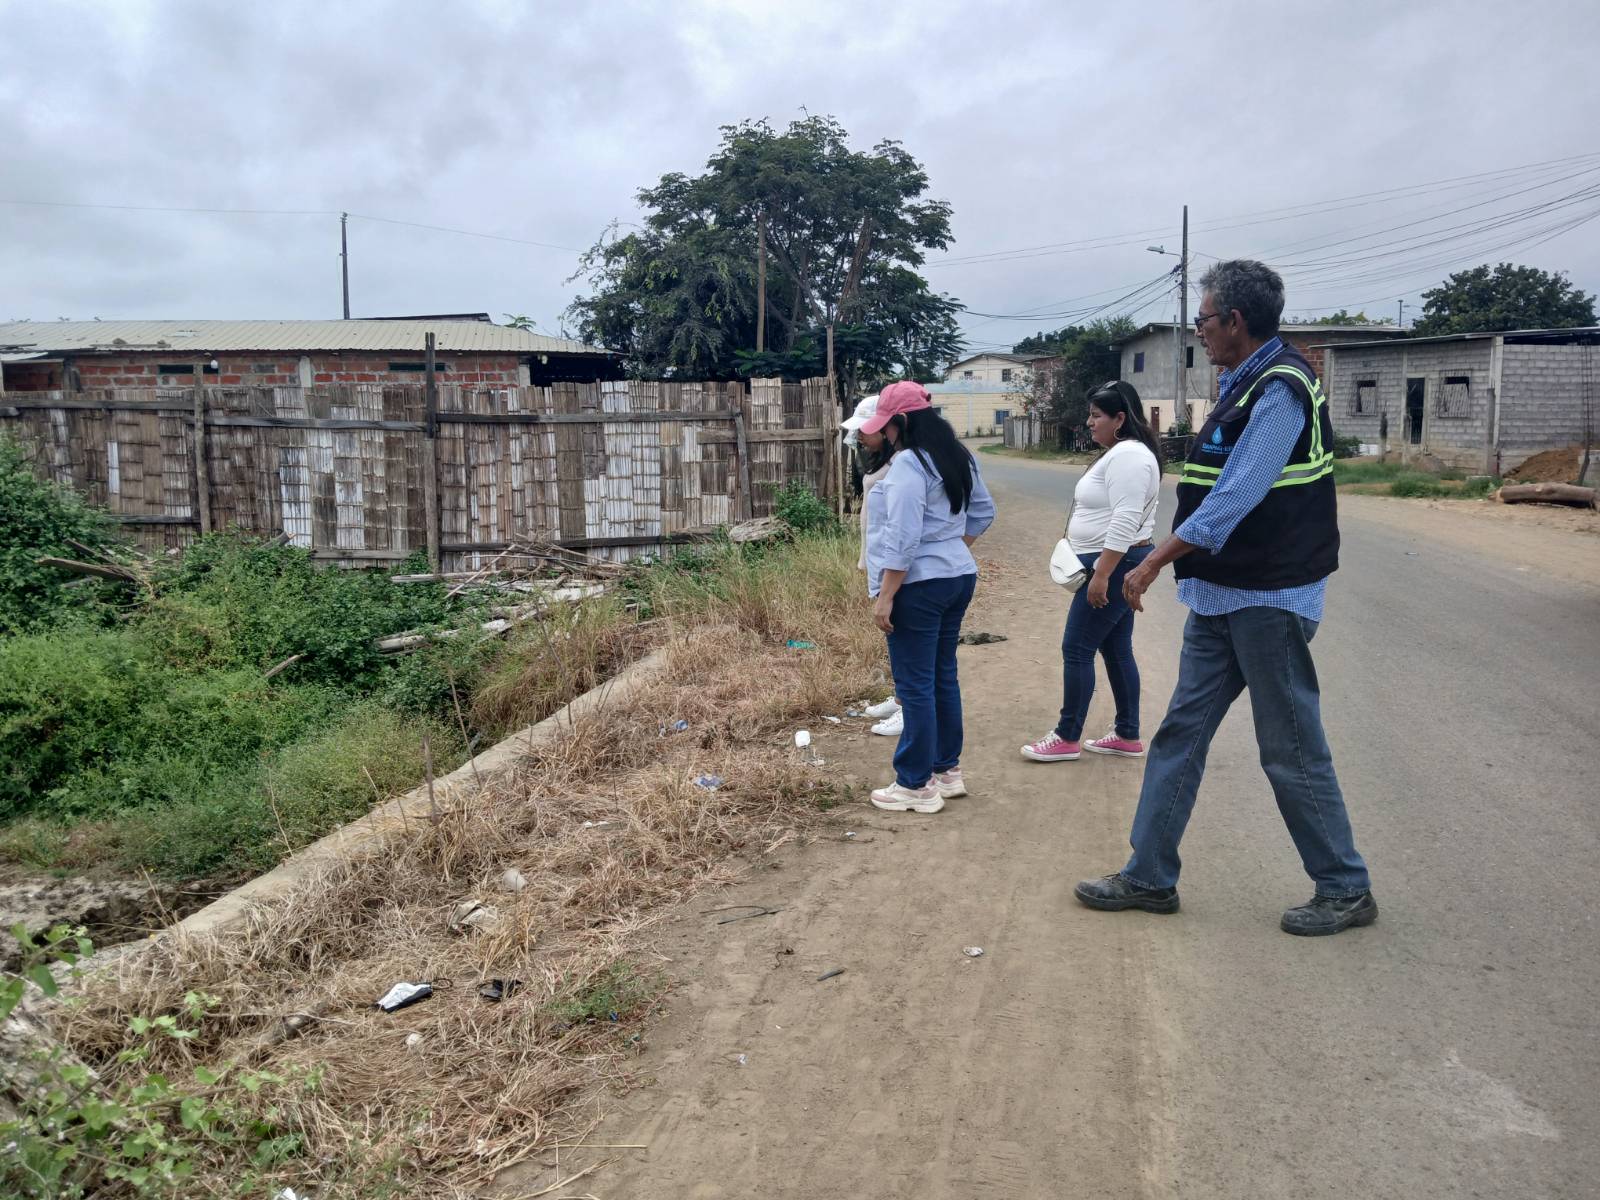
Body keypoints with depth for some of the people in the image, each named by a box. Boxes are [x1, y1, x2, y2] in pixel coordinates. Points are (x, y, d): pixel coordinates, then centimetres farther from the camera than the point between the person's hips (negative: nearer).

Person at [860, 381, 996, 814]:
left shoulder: (908, 463, -18)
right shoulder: (959, 457, 10)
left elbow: (902, 539, -23)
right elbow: (982, 511, 20)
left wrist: (885, 597, -19)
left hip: (919, 585, -9)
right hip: (959, 576, 9)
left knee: (915, 685, -2)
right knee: (944, 677, 17)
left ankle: (917, 786, 5)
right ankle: (947, 770, 26)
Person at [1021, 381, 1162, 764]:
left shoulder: (1128, 456, -19)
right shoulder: (1119, 453, 15)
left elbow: (1125, 521, -27)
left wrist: (1101, 574, -27)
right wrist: (1099, 568, 22)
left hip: (1114, 566, -11)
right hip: (1115, 564, 11)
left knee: (1076, 649, -5)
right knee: (1117, 649, 13)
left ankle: (1067, 738, 4)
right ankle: (1128, 736, 20)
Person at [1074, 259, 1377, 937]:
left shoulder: (1280, 389, -17)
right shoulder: (1244, 385, 13)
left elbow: (1234, 497, -24)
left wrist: (1154, 563, -23)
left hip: (1269, 599, -10)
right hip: (1219, 595, 10)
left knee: (1292, 752, 1)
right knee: (1180, 733, 11)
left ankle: (1346, 891, 18)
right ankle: (1149, 877, 19)